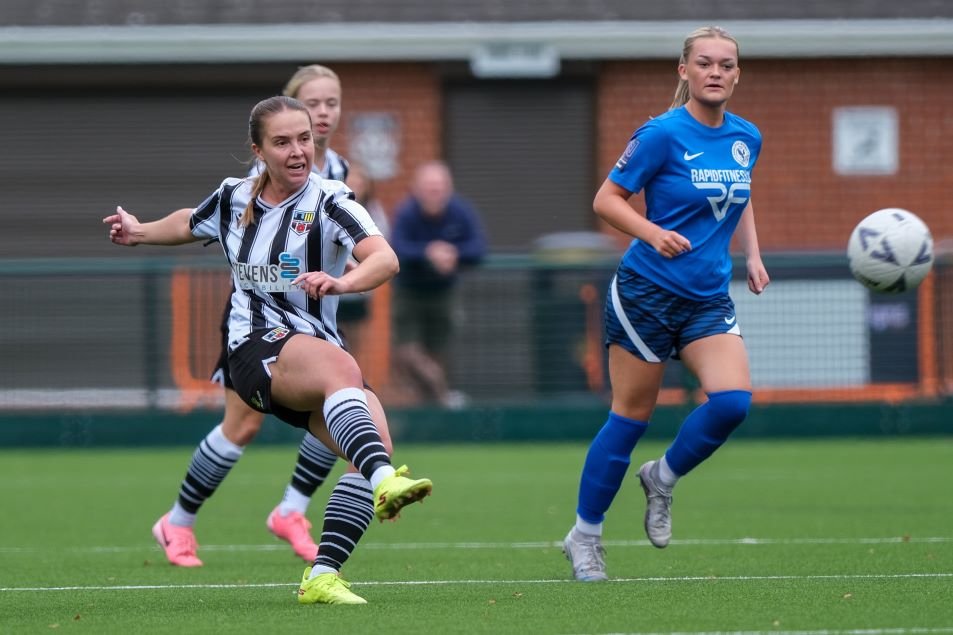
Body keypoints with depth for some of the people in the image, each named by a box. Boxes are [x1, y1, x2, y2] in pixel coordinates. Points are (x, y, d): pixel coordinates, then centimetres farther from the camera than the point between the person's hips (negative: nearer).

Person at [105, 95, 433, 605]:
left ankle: (321, 577, -17)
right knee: (341, 368, -36)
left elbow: (385, 260, -25)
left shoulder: (329, 201, -4)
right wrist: (139, 232, 33)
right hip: (256, 350, -1)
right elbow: (189, 223, 36)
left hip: (318, 346, 1)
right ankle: (384, 481, -61)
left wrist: (342, 282, -43)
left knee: (375, 446, -24)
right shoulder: (233, 199, 9)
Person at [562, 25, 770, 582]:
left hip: (709, 299, 5)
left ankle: (663, 479, 11)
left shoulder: (747, 139, 6)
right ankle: (585, 536, 17)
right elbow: (606, 200, -9)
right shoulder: (663, 134, -12)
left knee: (733, 400, -17)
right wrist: (654, 233, -24)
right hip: (648, 291, -5)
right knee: (631, 416, 1)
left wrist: (752, 254, 12)